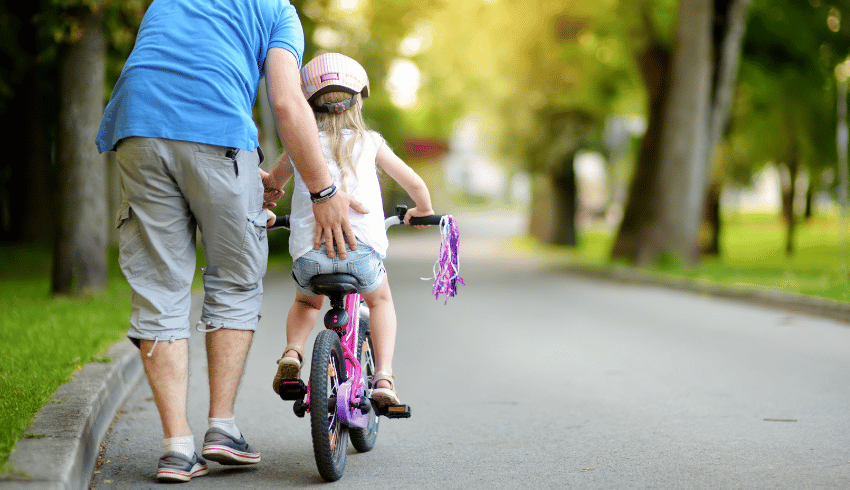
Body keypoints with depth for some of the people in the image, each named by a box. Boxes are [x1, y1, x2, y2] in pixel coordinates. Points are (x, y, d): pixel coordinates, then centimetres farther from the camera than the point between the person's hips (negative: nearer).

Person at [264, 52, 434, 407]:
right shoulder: (369, 141, 12)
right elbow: (414, 183, 19)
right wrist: (423, 211, 39)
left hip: (308, 253, 1)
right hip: (362, 250, -1)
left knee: (306, 302, 33)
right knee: (380, 300, 29)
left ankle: (292, 352, 6)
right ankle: (383, 377, 12)